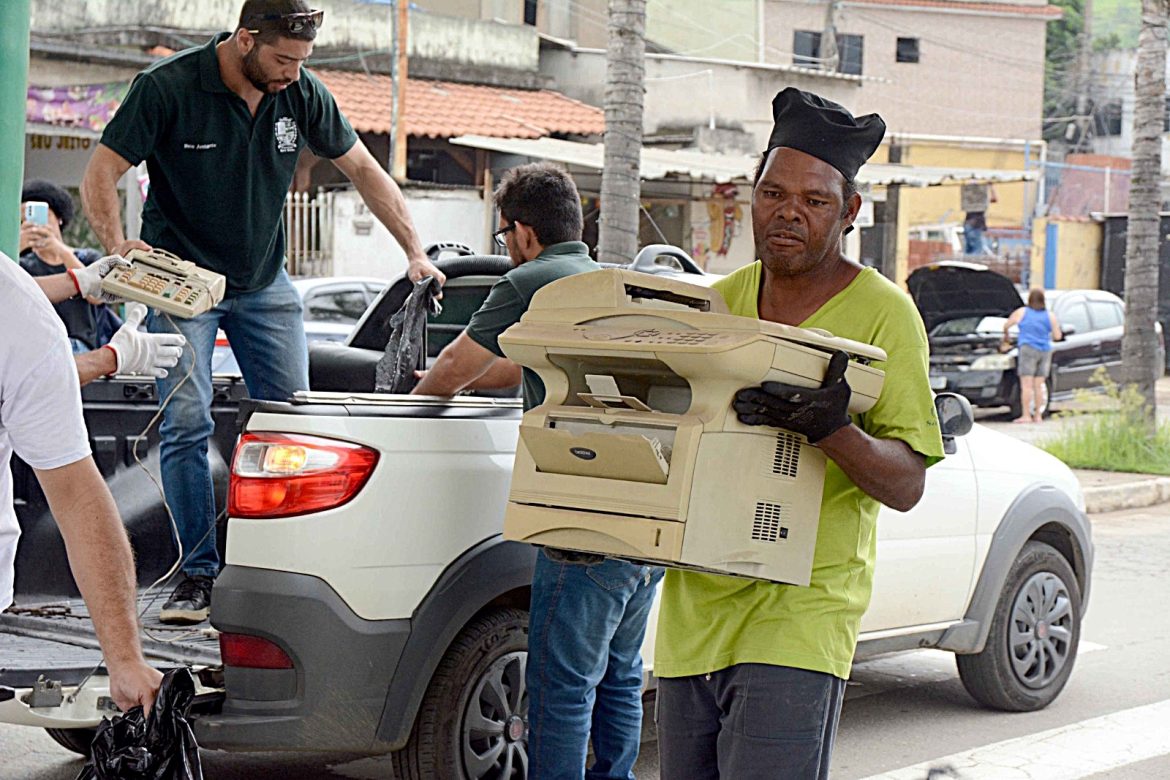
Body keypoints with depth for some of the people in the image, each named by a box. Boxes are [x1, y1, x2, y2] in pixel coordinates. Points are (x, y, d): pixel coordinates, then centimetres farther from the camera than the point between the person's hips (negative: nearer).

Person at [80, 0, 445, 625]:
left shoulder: (302, 94, -6)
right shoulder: (167, 88, -17)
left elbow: (364, 171, 5)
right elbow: (101, 175, -17)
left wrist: (415, 252, -2)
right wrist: (117, 245, -35)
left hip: (264, 283, 4)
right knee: (186, 424, -12)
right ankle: (199, 573, -6)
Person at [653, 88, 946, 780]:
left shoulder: (884, 314, -3)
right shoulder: (719, 300, 12)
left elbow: (907, 482, -8)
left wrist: (834, 431, -28)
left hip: (798, 623, -5)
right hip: (693, 614, 6)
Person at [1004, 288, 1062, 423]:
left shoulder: (1021, 312, 2)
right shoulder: (1050, 316, 7)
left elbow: (1006, 325, 14)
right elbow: (1058, 336, 7)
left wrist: (1006, 336, 35)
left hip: (1028, 349, -4)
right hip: (1045, 351, 4)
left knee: (1026, 385, -7)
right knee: (1039, 385, 7)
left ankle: (1026, 416, -12)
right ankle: (1038, 415, 7)